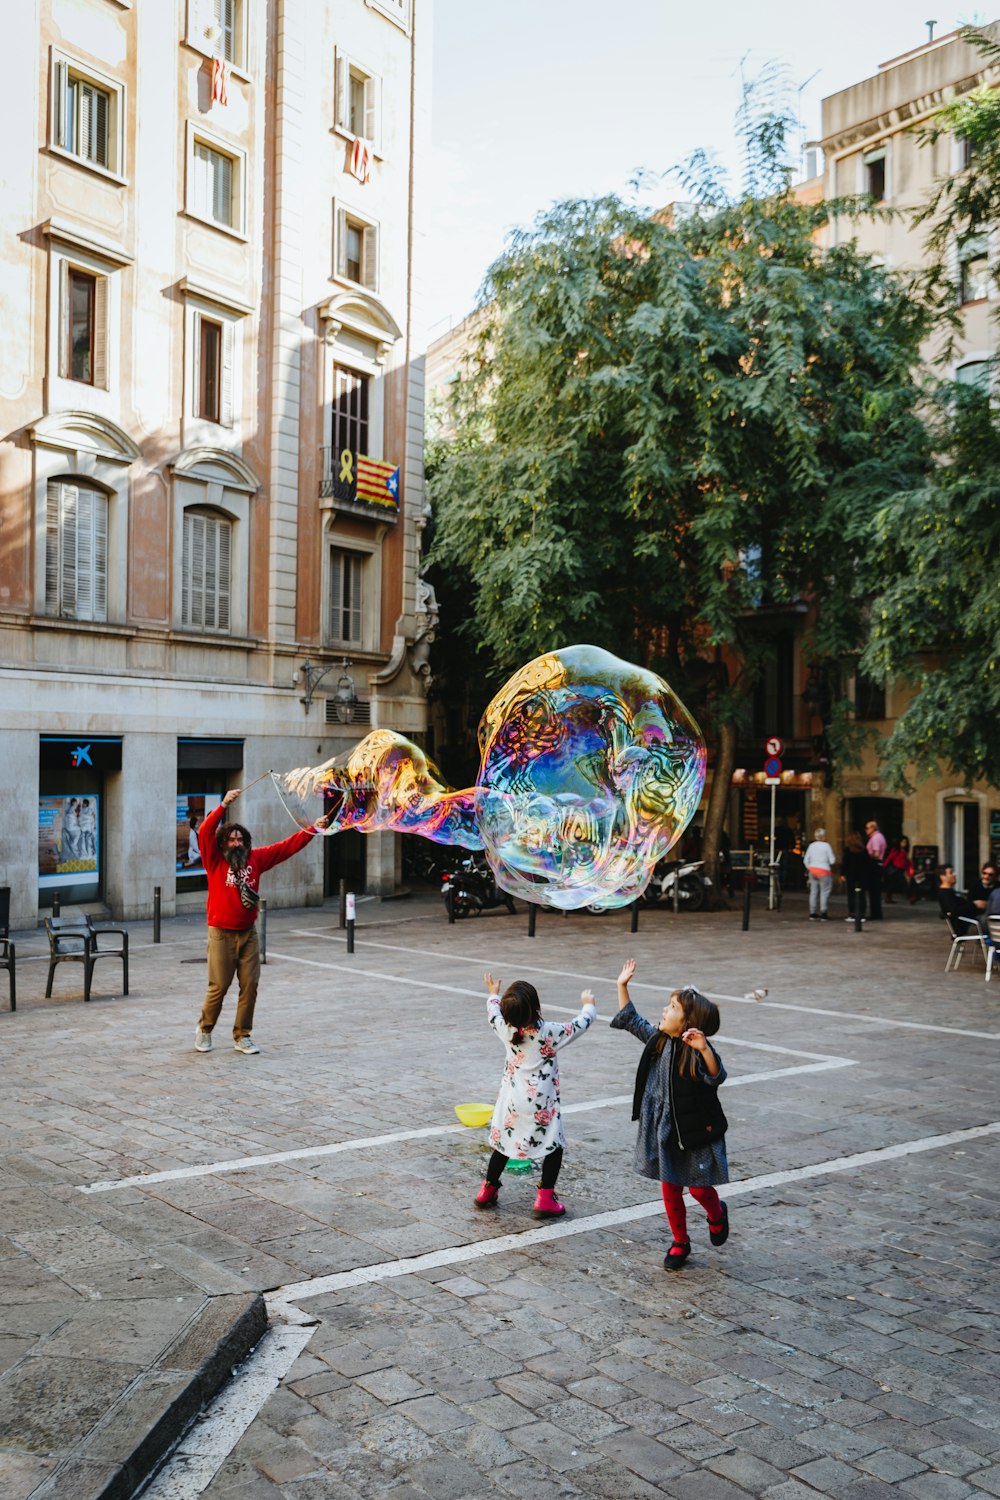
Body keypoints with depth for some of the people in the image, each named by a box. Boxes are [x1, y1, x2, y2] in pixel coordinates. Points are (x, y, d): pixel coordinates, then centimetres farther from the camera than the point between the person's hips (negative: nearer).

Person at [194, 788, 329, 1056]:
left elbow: (287, 846, 7)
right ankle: (204, 1029, 21)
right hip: (222, 933, -4)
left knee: (250, 985, 3)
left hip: (248, 933, 4)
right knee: (218, 986, -2)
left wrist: (313, 829, 3)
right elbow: (205, 832, -19)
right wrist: (223, 805, -26)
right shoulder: (215, 860, -4)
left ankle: (242, 1036, 15)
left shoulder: (255, 858, 6)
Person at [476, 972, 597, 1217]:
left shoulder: (506, 1030, -11)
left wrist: (493, 994, 33)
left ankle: (487, 1192, 30)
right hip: (541, 1105, -4)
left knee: (504, 1142, 20)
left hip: (511, 1102, 5)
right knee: (554, 1147, 10)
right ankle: (544, 1200, 6)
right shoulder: (549, 1032, -21)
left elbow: (493, 1013, 13)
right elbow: (582, 1023, -7)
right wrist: (588, 1004, 14)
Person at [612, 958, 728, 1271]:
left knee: (698, 1188, 6)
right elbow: (631, 1020, 13)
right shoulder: (658, 1040, -1)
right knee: (669, 1190, 12)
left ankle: (717, 1215, 40)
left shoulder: (697, 1052, -21)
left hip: (696, 1131, -6)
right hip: (664, 1131, 6)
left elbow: (716, 1077, -37)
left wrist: (704, 1049, -53)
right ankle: (680, 1243, 30)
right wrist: (622, 986, 9)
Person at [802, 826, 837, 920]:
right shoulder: (826, 846, -9)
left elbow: (805, 860, 11)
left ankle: (812, 913, 12)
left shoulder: (811, 846, 8)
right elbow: (832, 860, -9)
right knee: (824, 892, 0)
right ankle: (823, 913, -3)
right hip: (824, 870, -6)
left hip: (812, 870, 6)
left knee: (813, 891, 10)